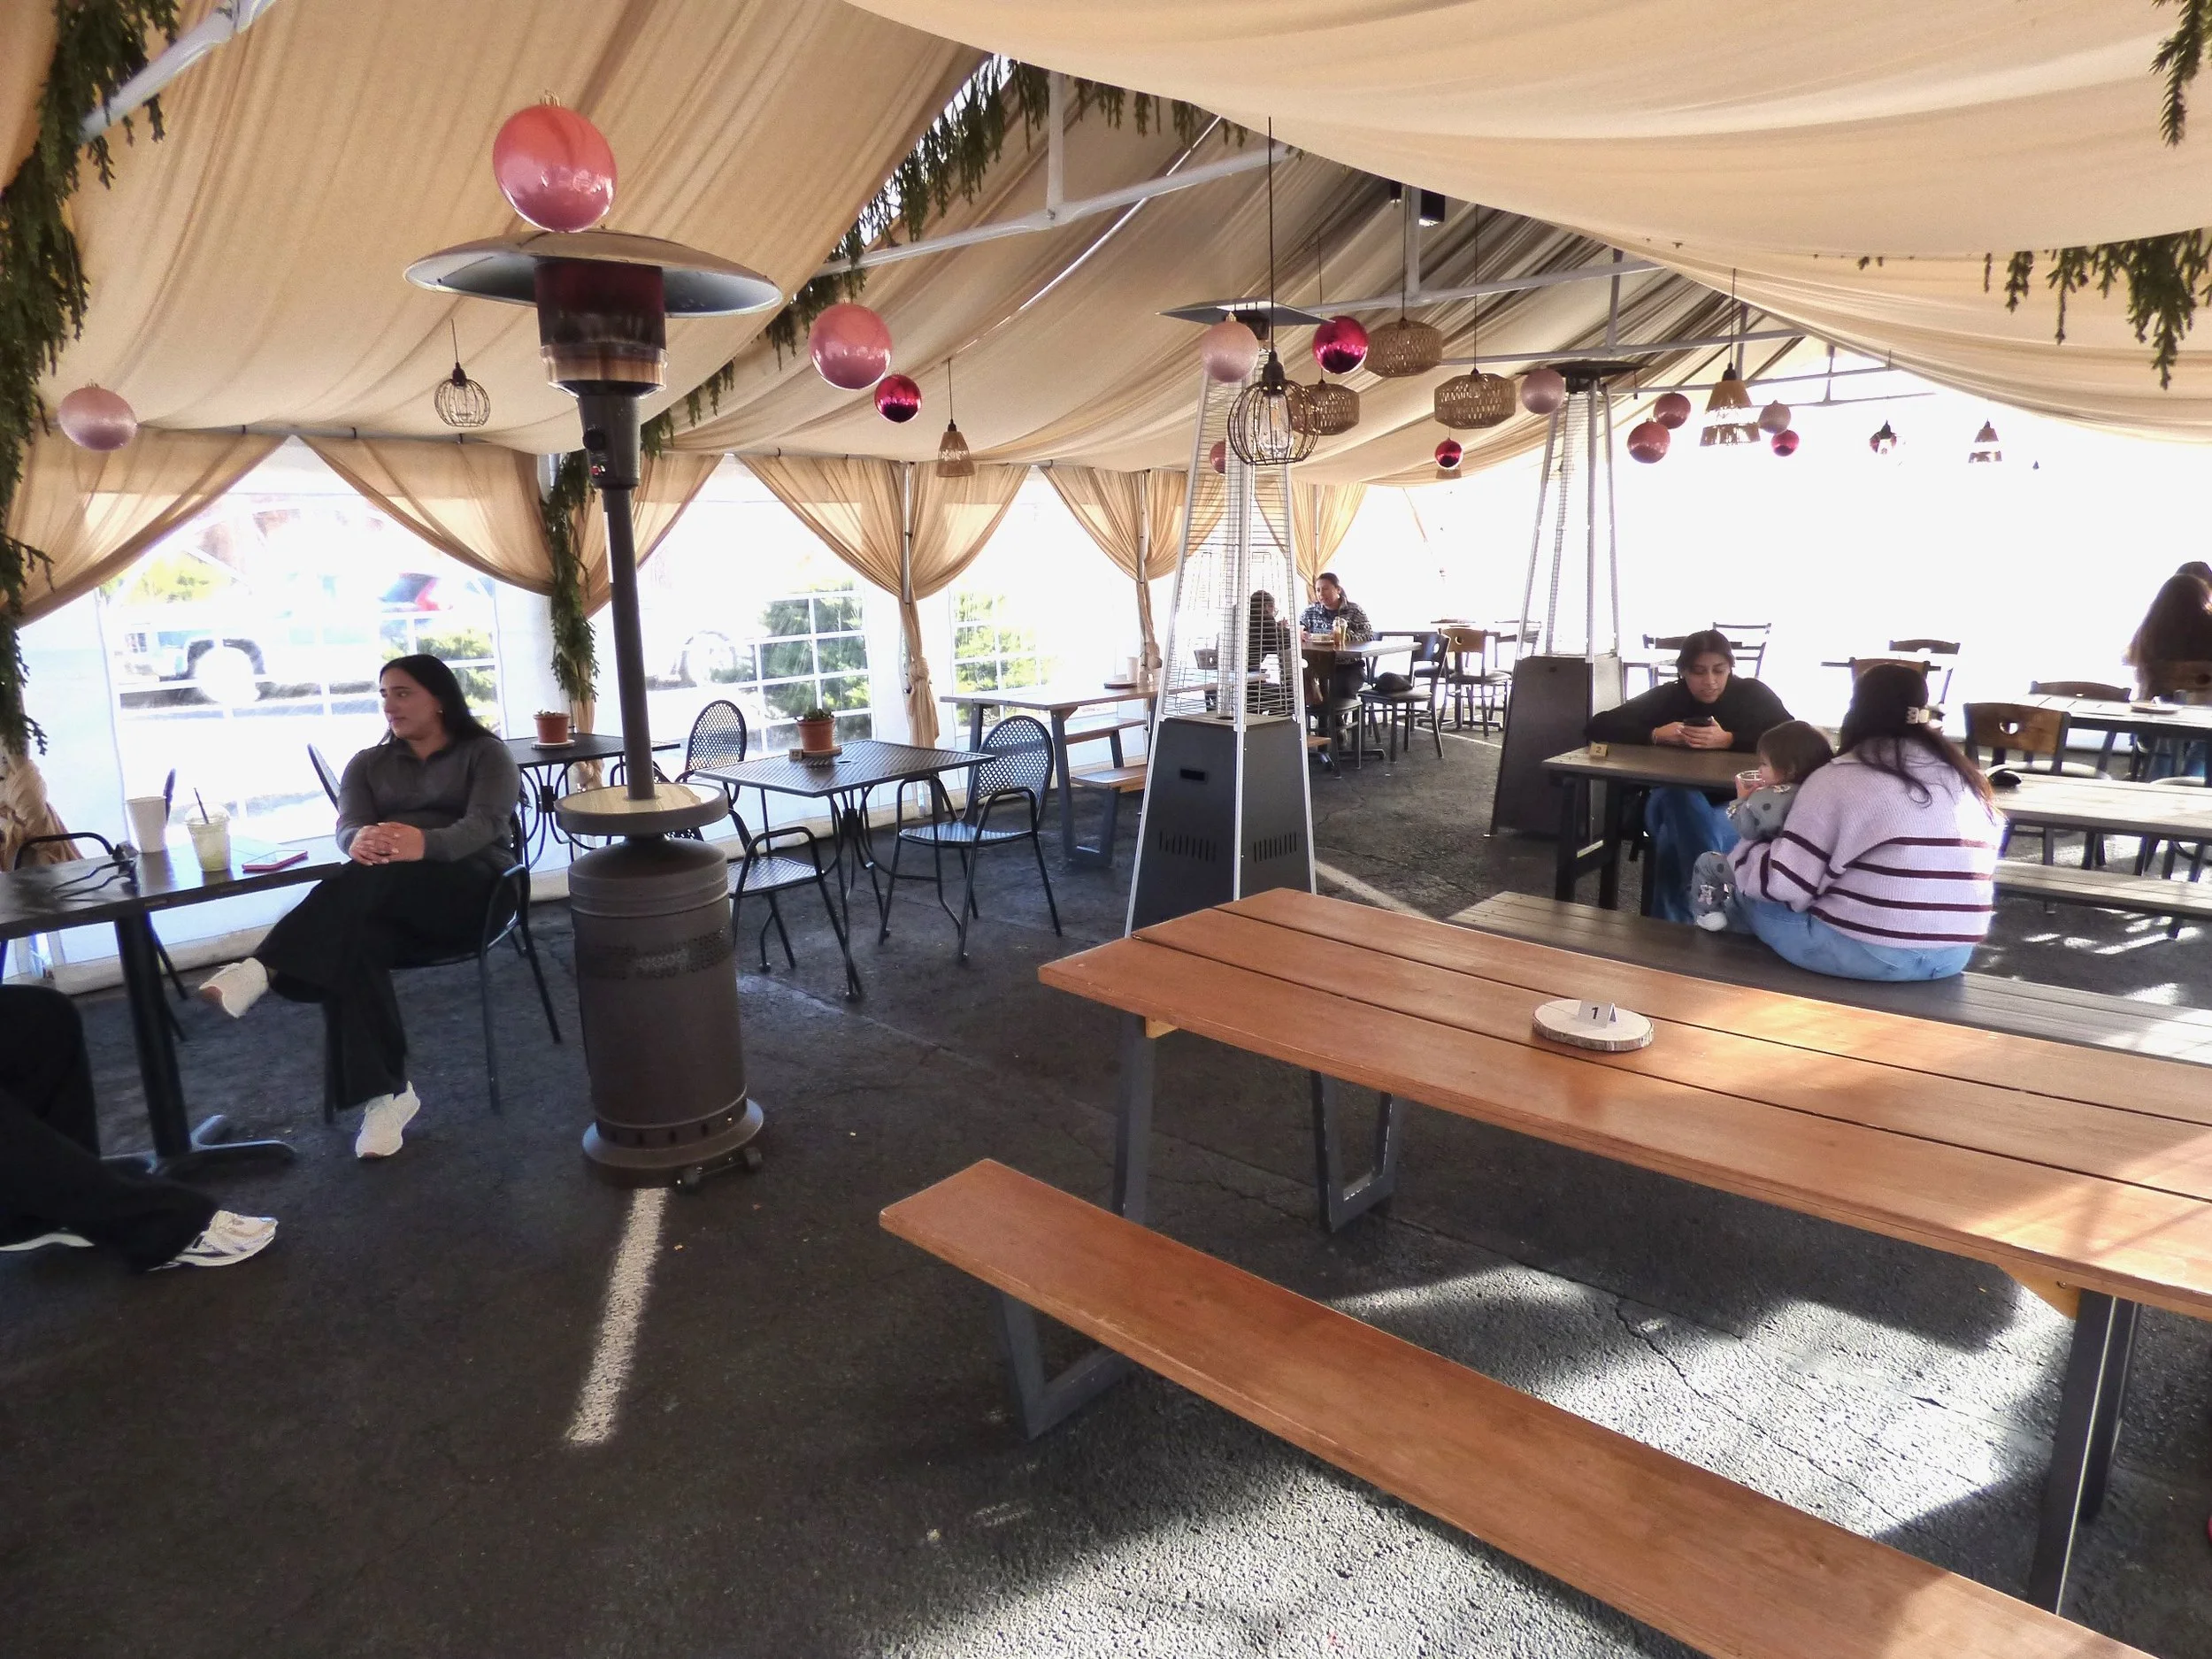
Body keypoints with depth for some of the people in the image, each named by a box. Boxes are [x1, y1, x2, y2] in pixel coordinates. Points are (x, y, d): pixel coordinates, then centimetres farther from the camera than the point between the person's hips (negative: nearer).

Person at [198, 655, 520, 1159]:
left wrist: (425, 843, -35)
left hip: (470, 888, -3)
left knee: (367, 881, -35)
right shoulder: (368, 763, 22)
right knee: (351, 944, -32)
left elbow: (484, 824, -11)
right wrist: (361, 842, -26)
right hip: (388, 901, 3)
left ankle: (263, 970, -42)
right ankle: (384, 1093, -33)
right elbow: (347, 827, 3)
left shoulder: (485, 753, 8)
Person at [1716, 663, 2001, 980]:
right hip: (1953, 956, 7)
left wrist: (1740, 853, 6)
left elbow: (1785, 883, -12)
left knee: (1752, 893, 15)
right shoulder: (1968, 777, 9)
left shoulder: (1839, 779, -11)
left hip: (1866, 953, -7)